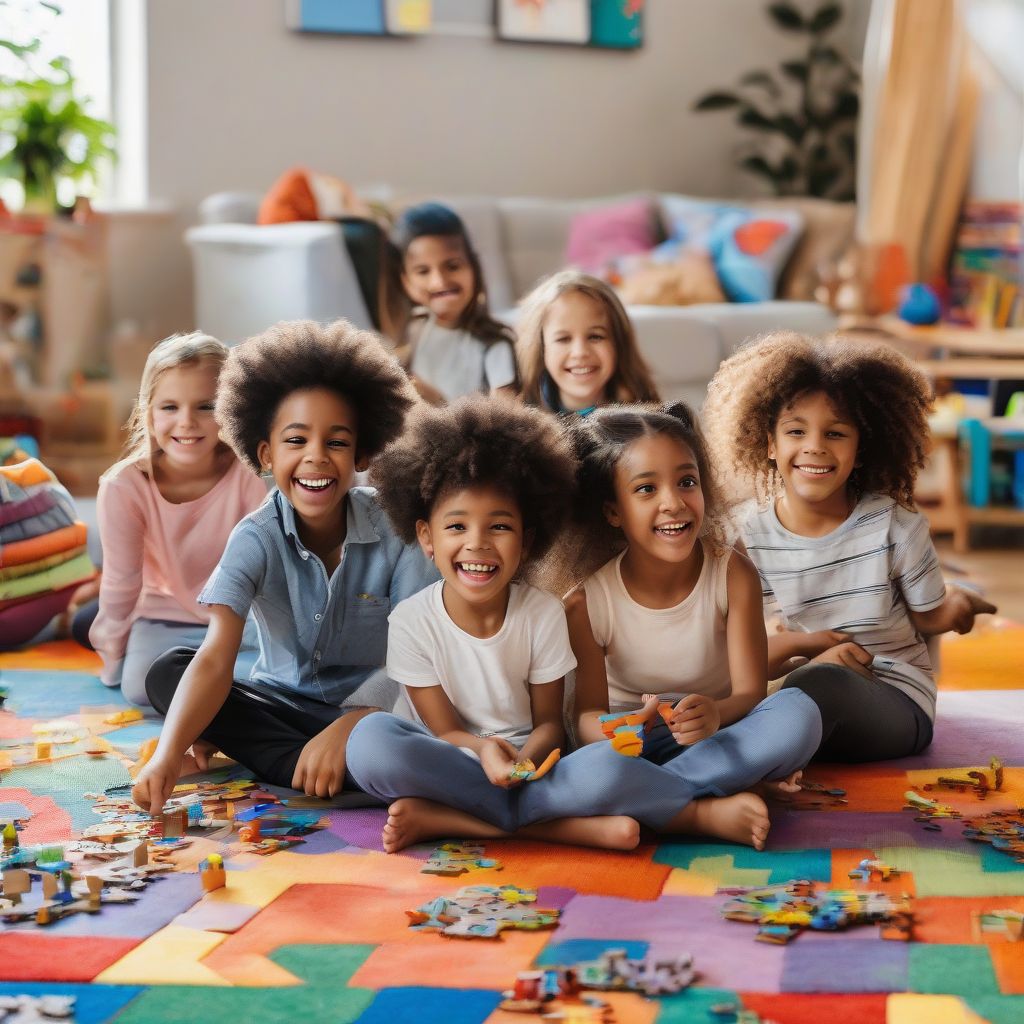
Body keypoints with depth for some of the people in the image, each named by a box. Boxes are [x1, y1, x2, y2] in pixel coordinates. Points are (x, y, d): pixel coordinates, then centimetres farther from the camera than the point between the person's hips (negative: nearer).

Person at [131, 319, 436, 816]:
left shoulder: (394, 528, -14)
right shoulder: (256, 539, -14)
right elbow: (216, 658, -27)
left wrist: (346, 727, -37)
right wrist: (169, 752, -44)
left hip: (370, 705, -1)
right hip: (282, 704, 2)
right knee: (167, 673, -23)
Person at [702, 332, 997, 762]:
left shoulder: (894, 524, -10)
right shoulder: (750, 530, -4)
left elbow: (926, 616, 4)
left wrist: (955, 606, -13)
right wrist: (811, 644, -17)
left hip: (895, 701, -2)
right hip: (796, 682, 2)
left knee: (821, 682, -37)